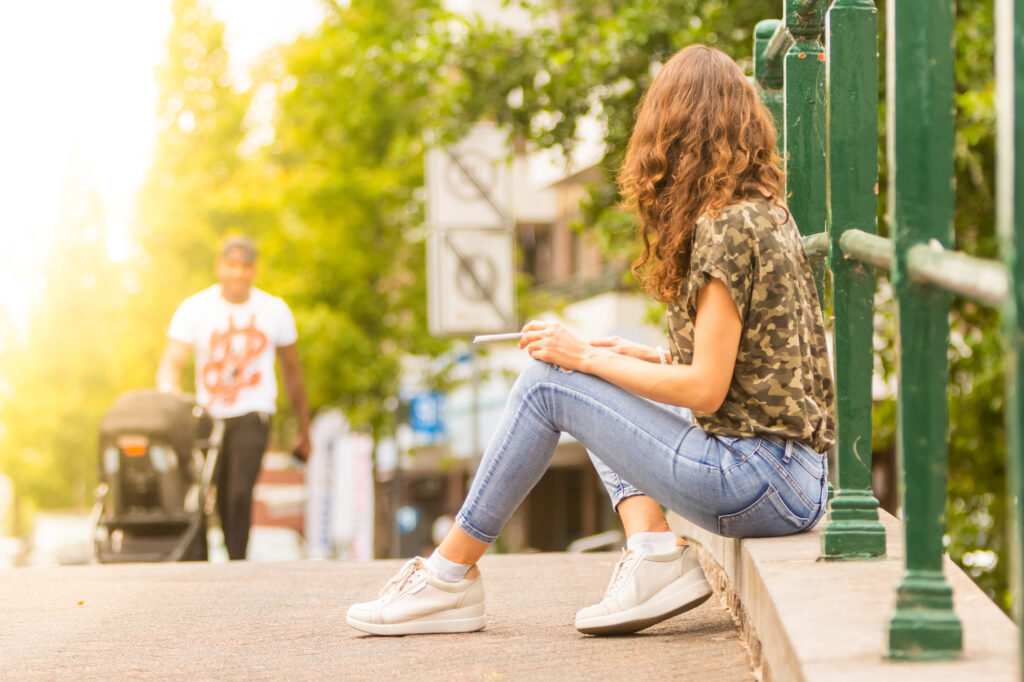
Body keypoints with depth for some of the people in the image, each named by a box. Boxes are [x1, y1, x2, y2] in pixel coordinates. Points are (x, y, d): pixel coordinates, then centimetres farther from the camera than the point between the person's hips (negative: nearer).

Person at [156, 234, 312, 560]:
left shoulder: (275, 310, 2)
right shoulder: (194, 309, -2)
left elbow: (292, 371, 12)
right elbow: (171, 364, -11)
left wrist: (304, 432, 16)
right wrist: (170, 392, -36)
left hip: (252, 415, -1)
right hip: (208, 417, 1)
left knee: (240, 493, -21)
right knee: (218, 501, 5)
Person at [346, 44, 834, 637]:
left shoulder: (726, 228, -15)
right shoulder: (768, 212, 14)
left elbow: (706, 389, -16)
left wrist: (586, 357, -7)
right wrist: (650, 359, 12)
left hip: (764, 485, -9)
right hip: (792, 470, 9)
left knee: (547, 381, -5)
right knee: (598, 391, 21)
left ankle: (450, 577, 4)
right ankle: (654, 553, 2)